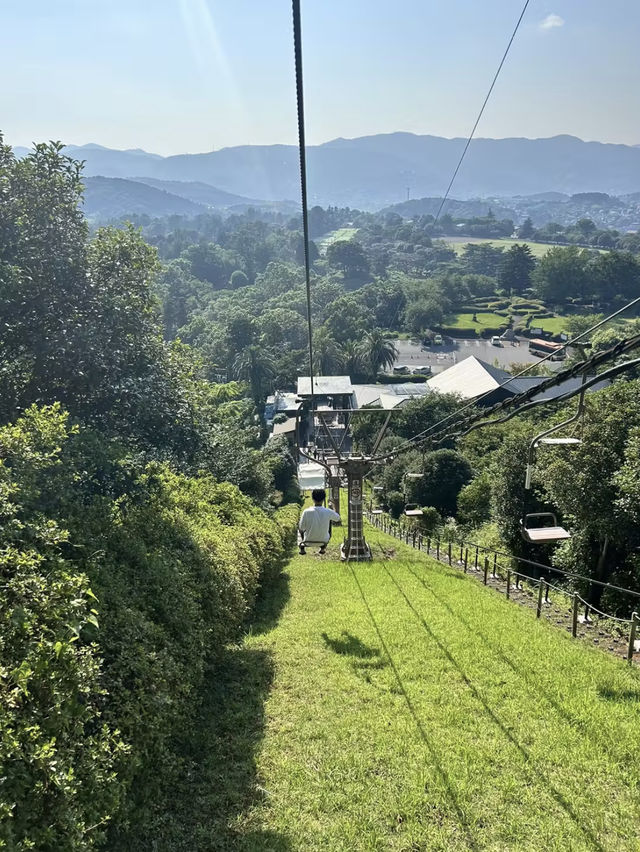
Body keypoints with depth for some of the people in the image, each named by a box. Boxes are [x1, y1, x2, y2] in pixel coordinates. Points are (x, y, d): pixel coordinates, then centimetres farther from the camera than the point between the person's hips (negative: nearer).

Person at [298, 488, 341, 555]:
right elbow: (338, 519, 3)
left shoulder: (307, 512, -23)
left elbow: (301, 528, -10)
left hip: (308, 541, 0)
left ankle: (302, 548, 31)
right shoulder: (328, 512, -20)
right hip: (323, 541, 0)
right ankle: (323, 548, 30)